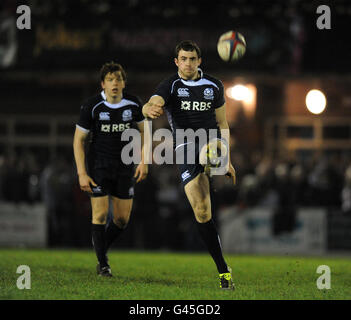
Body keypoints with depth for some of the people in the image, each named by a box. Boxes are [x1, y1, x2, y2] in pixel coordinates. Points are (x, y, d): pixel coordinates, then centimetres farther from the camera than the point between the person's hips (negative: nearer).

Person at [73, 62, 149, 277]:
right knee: (100, 214, -9)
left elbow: (143, 131, 11)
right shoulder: (92, 106, -11)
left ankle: (102, 248, 30)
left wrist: (144, 162, 1)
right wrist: (82, 173, -12)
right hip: (98, 166, -3)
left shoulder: (134, 104, -4)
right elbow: (79, 140, -6)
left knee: (123, 219, 4)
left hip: (124, 167, 3)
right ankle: (102, 263, 4)